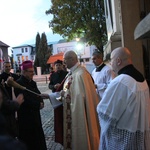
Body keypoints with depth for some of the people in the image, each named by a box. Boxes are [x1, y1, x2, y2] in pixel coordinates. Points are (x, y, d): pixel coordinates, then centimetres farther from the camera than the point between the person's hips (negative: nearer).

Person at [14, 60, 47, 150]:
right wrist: (38, 105, -14)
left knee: (38, 136, 12)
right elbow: (25, 100, -22)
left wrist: (41, 102, -9)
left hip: (35, 114, 8)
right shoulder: (19, 83, -15)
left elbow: (38, 95, 12)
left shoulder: (32, 83, 11)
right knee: (28, 139, 2)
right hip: (25, 116, -7)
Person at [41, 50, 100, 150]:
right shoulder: (73, 72, 7)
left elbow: (79, 95, -27)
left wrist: (64, 94, -13)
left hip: (79, 111, -9)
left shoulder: (79, 74, -23)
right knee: (75, 134, 20)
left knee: (80, 137, 8)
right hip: (73, 110, 9)